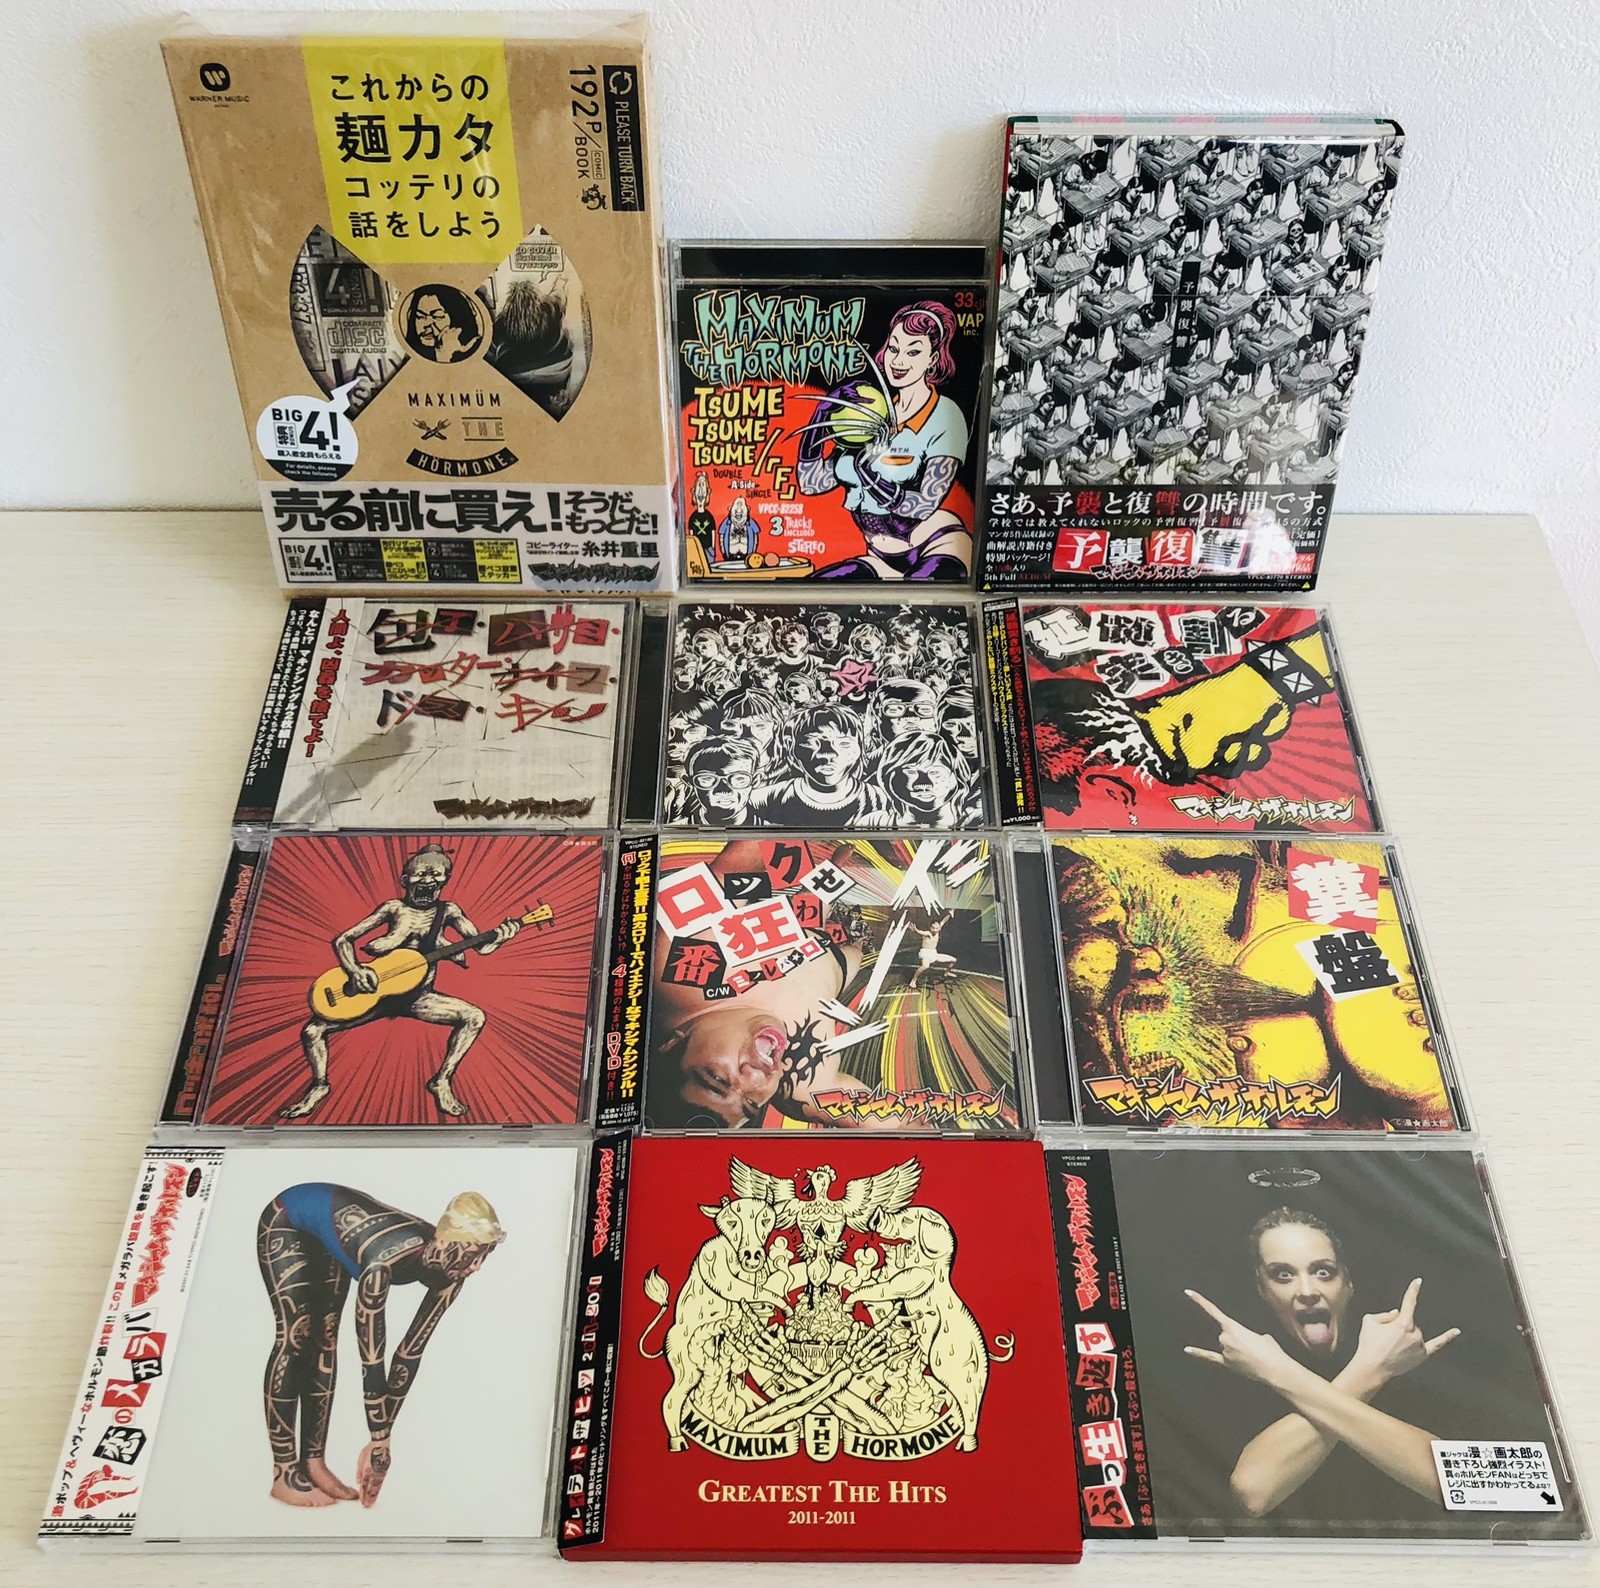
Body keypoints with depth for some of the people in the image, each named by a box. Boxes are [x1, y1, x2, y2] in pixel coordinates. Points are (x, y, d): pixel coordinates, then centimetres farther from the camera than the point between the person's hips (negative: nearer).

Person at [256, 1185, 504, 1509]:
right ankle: (284, 1475, -6)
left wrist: (385, 1432, -11)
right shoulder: (387, 1261, -41)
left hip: (329, 1234, 6)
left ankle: (313, 1464, 9)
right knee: (294, 1338, -12)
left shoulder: (449, 1274, -21)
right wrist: (379, 1441, -26)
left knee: (324, 1341, 3)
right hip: (287, 1221, -6)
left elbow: (411, 1352, -12)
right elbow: (371, 1358, -34)